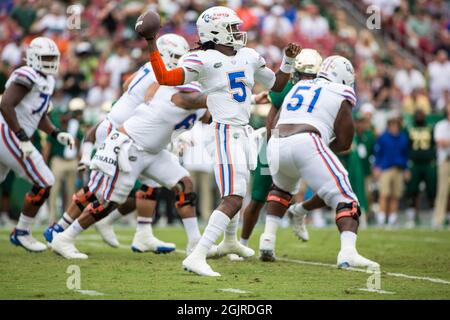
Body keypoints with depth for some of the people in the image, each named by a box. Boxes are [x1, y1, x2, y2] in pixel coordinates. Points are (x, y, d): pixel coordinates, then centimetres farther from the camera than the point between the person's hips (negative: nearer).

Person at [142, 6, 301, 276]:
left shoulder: (248, 57, 11)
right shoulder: (204, 60, -9)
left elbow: (277, 84, 24)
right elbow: (165, 78, -16)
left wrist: (289, 60, 11)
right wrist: (152, 45, -21)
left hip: (244, 133, 8)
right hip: (225, 134, -8)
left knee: (236, 192, 29)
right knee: (233, 200, -19)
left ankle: (230, 241, 54)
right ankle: (197, 258, -23)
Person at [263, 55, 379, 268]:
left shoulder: (297, 88, 28)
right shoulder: (341, 95, 12)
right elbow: (344, 142, 8)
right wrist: (327, 149, 28)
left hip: (276, 146, 6)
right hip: (306, 144, -6)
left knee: (282, 188, 37)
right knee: (344, 200, -4)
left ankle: (268, 239, 26)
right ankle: (348, 252, -25)